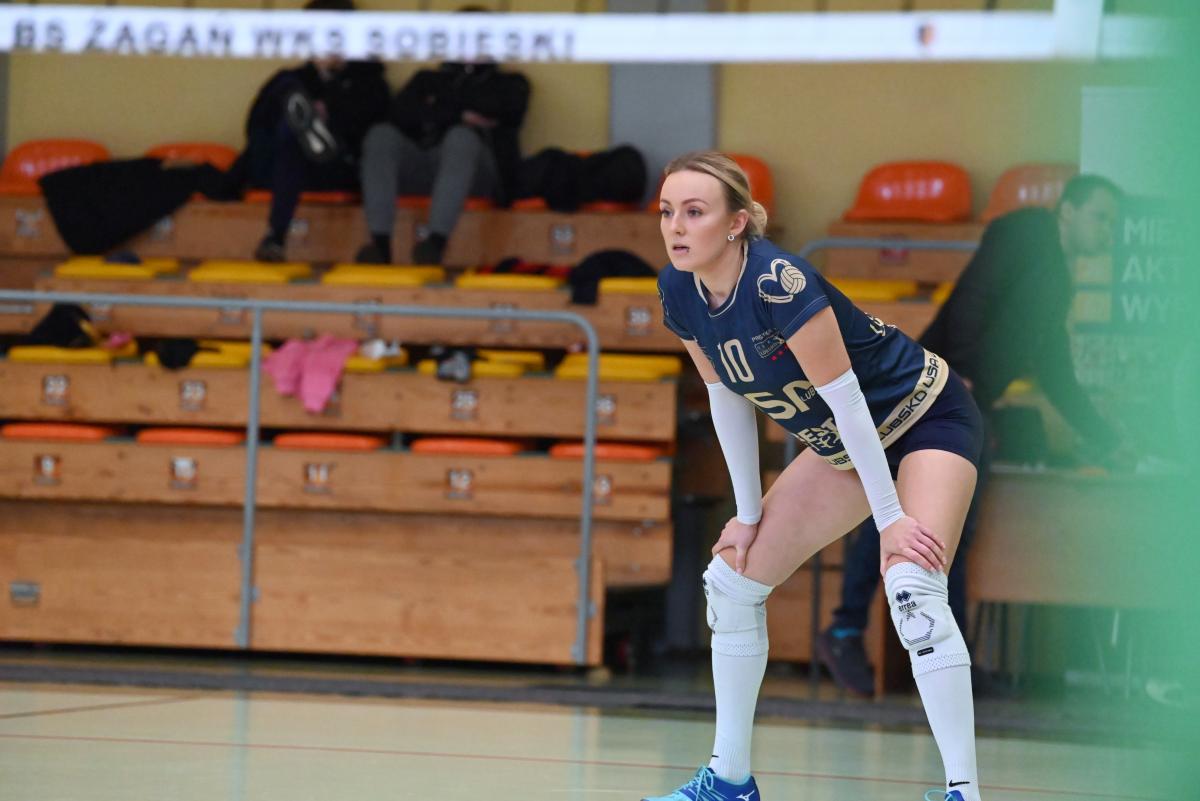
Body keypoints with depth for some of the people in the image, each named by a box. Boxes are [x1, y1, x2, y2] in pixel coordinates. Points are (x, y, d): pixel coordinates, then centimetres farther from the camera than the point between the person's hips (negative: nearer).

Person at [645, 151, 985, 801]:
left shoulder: (780, 283, -32)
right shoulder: (679, 292, -10)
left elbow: (844, 396, -29)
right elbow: (727, 399, 2)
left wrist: (890, 516, -26)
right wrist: (749, 514, 3)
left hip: (928, 422, -9)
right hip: (843, 445, 9)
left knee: (912, 587, -29)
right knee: (732, 578, 8)